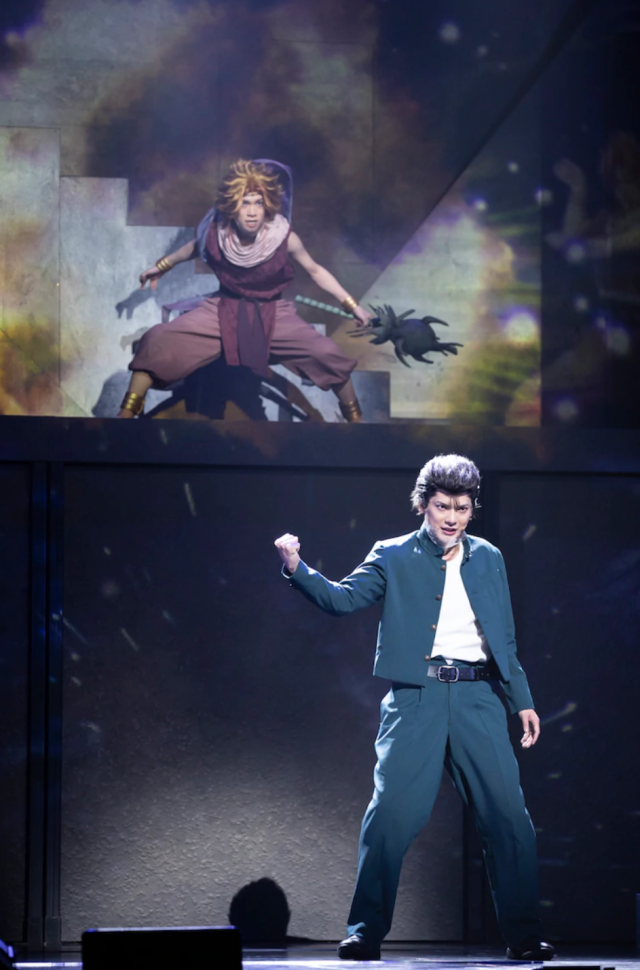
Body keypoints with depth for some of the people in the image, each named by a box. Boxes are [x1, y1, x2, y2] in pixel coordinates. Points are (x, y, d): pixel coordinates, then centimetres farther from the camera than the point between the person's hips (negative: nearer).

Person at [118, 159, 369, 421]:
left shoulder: (284, 238, -21)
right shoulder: (216, 231, -17)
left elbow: (315, 271, -4)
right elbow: (196, 246, 9)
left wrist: (352, 306, -4)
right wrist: (162, 266, 20)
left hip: (273, 315, -1)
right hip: (223, 311, 1)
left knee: (328, 356, -19)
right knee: (157, 341, -18)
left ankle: (355, 418, 8)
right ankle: (127, 414, -2)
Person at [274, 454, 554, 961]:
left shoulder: (488, 558, 16)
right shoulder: (394, 558, 6)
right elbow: (342, 599, -5)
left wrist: (523, 701, 17)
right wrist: (297, 570, -22)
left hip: (477, 698, 3)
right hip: (416, 697, -3)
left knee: (509, 814, -3)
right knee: (391, 811, -10)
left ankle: (524, 936, 6)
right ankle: (366, 932, 0)